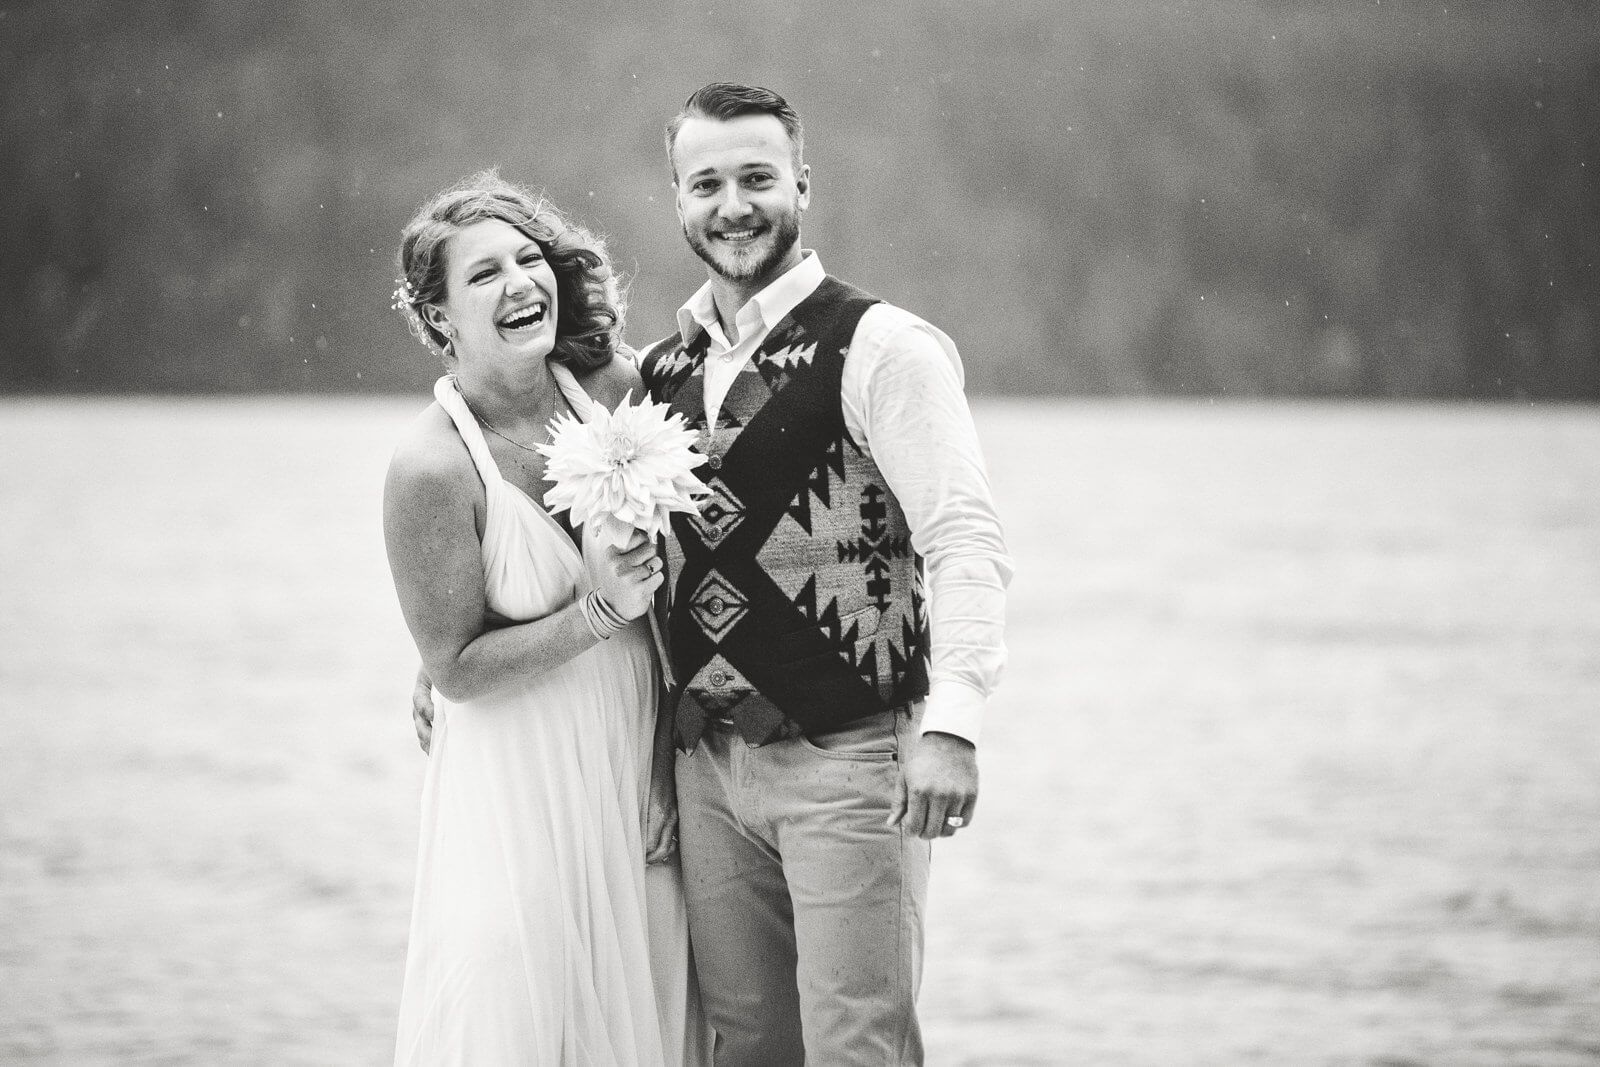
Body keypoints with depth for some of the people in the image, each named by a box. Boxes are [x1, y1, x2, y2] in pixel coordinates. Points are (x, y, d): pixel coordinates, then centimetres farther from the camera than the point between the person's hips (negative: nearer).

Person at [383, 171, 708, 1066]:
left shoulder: (612, 390, -4)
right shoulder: (433, 467, -19)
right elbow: (457, 668, -13)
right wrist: (600, 613, -21)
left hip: (641, 772, 5)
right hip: (520, 784, -5)